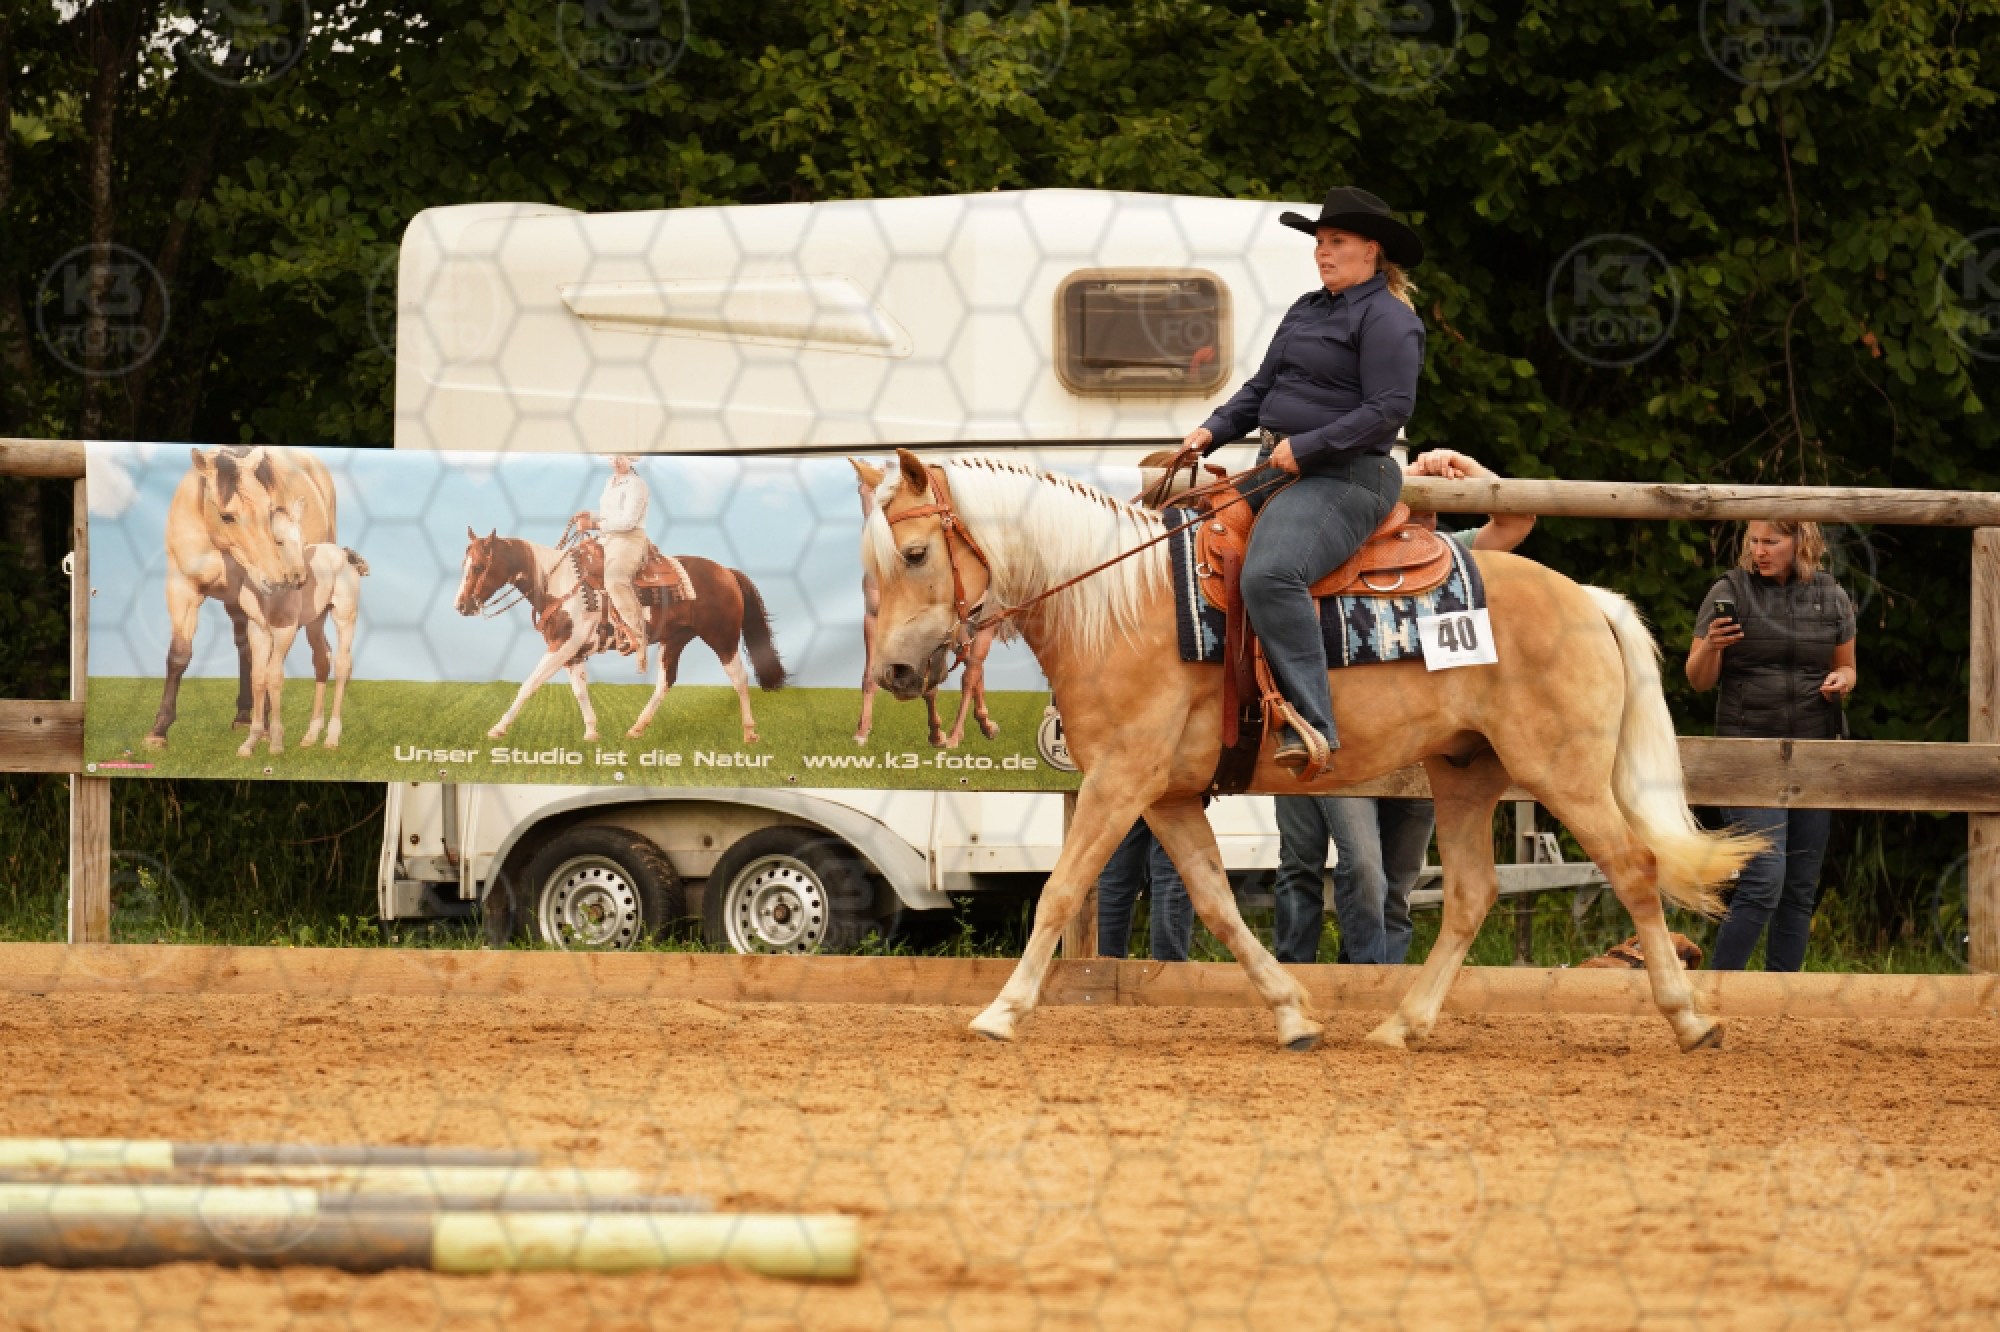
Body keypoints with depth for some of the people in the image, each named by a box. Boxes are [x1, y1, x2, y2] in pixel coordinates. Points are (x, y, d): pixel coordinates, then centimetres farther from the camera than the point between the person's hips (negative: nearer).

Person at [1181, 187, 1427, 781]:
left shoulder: (1388, 319, -9)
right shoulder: (1307, 310, 20)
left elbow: (1388, 409, -18)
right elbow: (1263, 386, 24)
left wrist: (1305, 447, -21)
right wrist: (1213, 431, 8)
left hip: (1342, 478, -11)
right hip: (1276, 468, 11)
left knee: (1269, 574, -35)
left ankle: (1310, 727, -39)